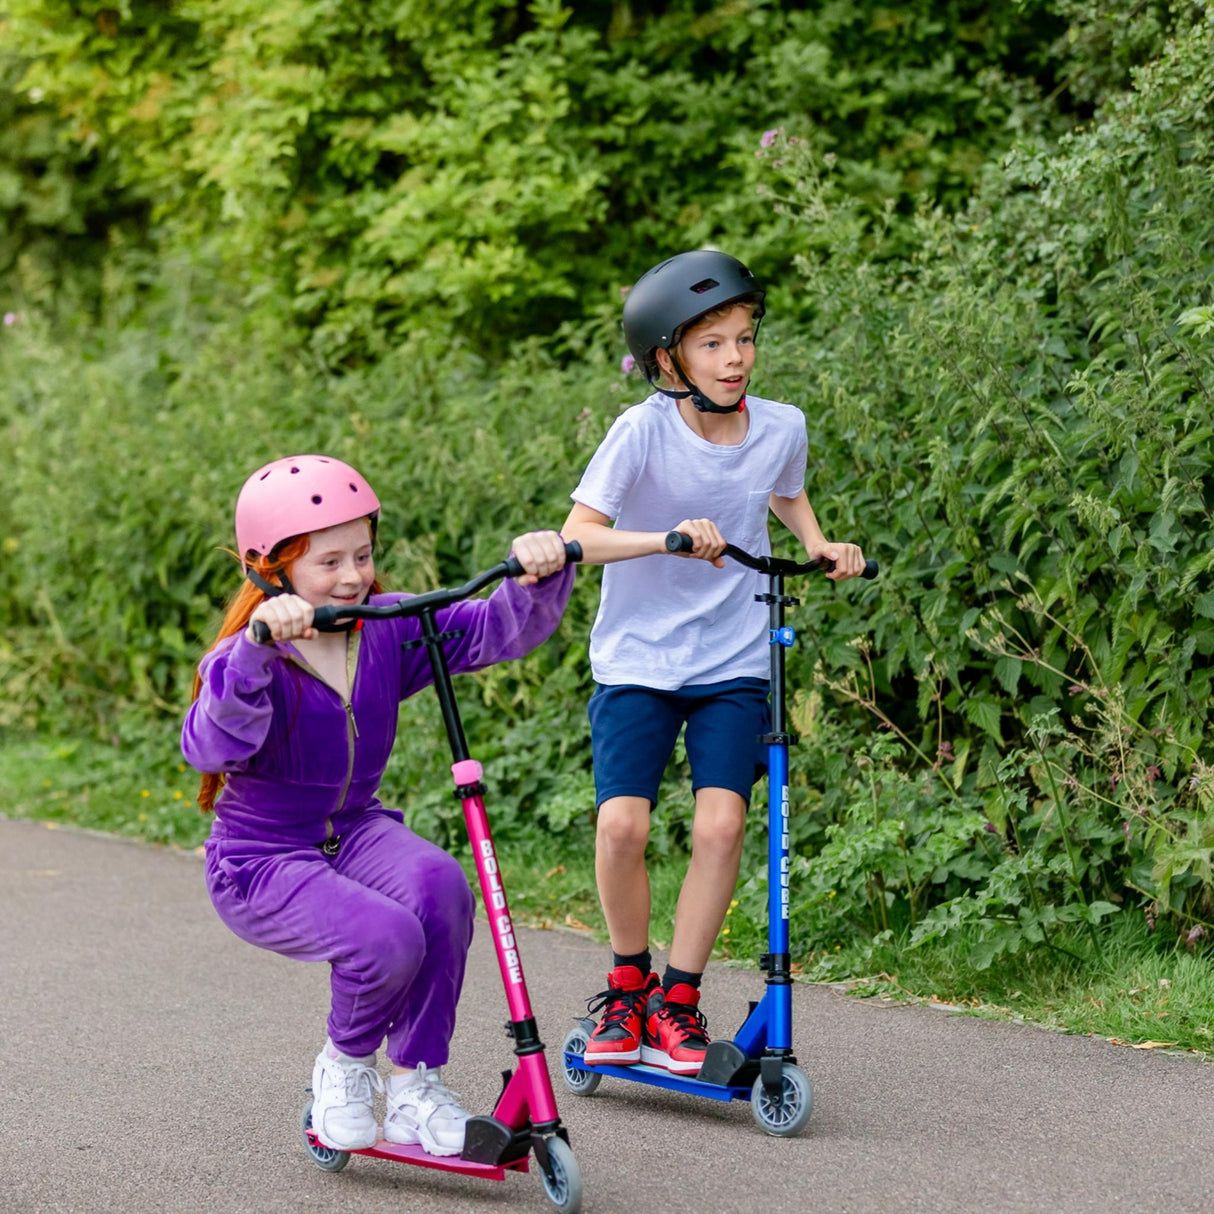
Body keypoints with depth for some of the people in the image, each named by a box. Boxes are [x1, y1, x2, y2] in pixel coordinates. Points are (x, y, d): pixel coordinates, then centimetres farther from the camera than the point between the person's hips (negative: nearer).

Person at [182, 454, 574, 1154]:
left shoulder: (388, 632, -2)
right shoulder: (248, 660, -18)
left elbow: (500, 629, -7)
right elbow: (211, 747, -39)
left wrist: (539, 577, -29)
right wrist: (256, 649, -55)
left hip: (356, 833, 5)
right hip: (262, 861, -5)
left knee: (439, 884, -29)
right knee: (386, 938, -32)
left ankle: (416, 1088, -12)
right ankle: (346, 1067, 3)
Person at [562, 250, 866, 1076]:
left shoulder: (781, 427, -2)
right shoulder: (644, 431, -14)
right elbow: (578, 535, -19)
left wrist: (820, 545, 3)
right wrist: (668, 538, -33)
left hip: (734, 665, 2)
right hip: (638, 659, -2)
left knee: (721, 823, -15)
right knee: (623, 823, -16)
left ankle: (679, 997, 2)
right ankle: (627, 982, 9)